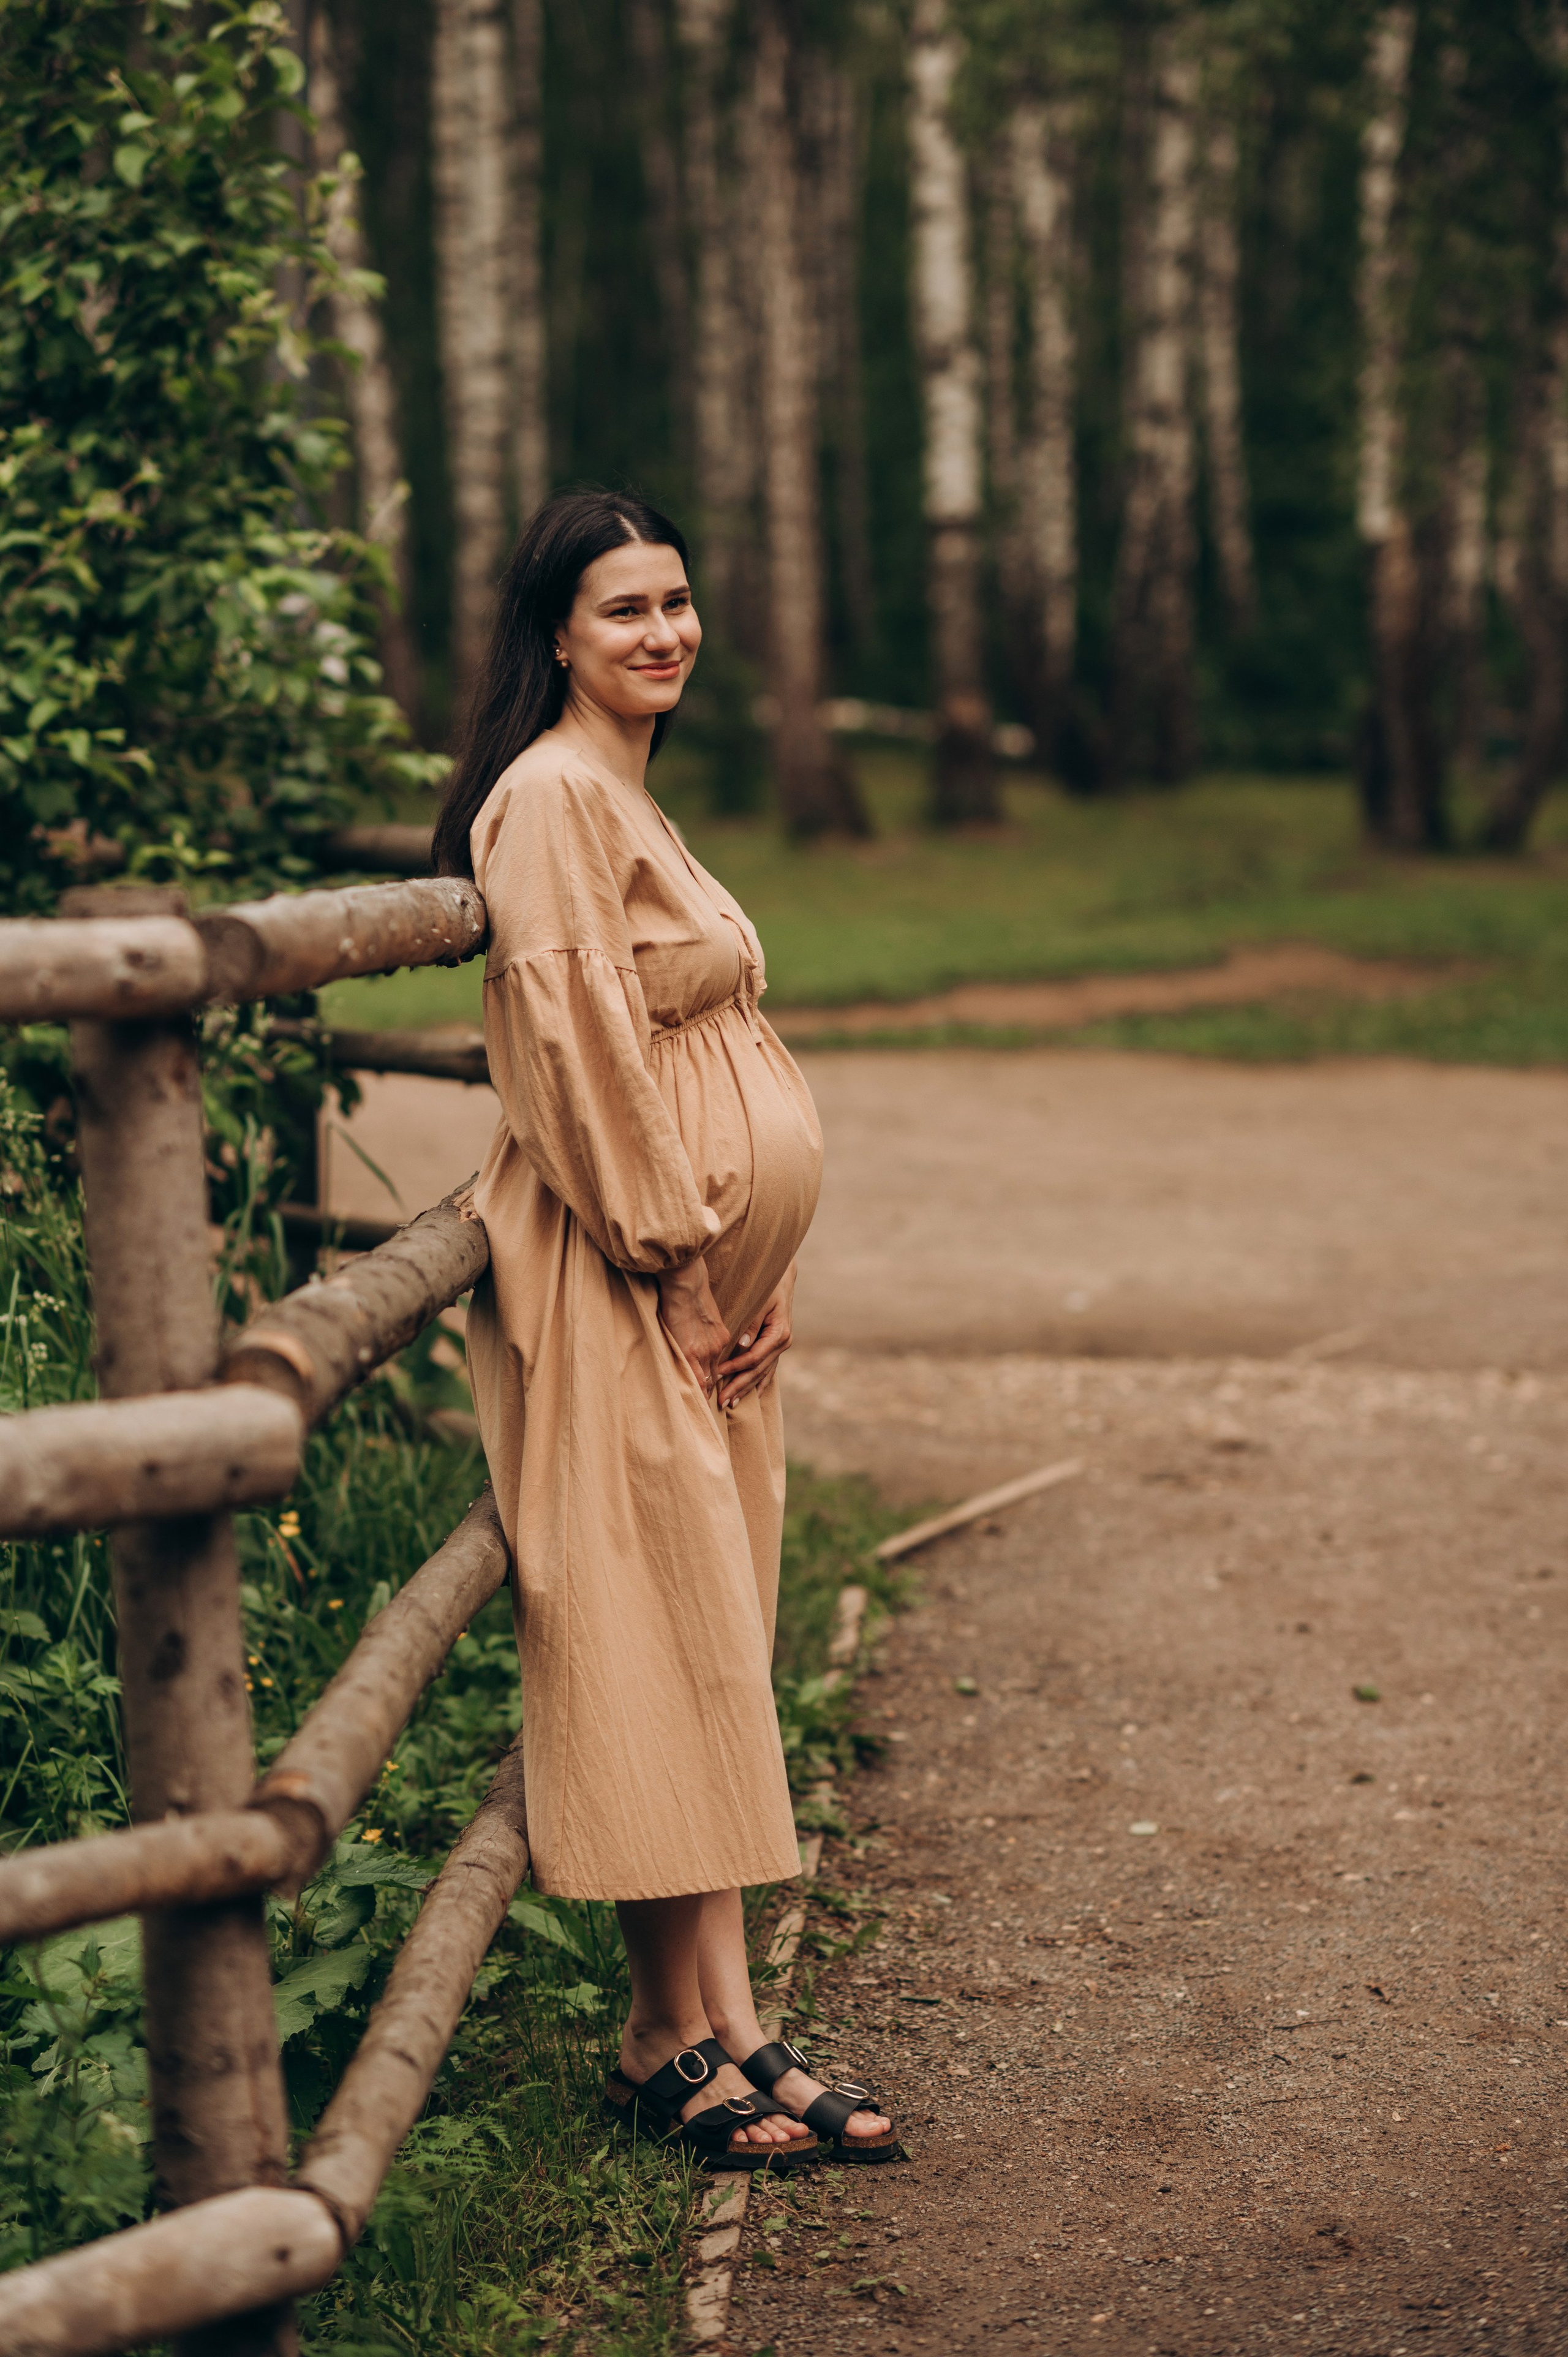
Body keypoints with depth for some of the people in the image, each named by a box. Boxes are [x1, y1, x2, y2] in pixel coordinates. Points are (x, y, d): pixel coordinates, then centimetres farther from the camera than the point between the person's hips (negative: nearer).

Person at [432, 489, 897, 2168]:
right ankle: (705, 2044, -4)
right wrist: (679, 1265, -15)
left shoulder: (628, 798, 20)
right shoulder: (552, 796, -10)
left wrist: (764, 1273, 10)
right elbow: (578, 1051, -18)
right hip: (616, 1288, -10)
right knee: (663, 1646, -8)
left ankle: (676, 2032, 12)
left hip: (705, 1285, 10)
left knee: (701, 1647, 8)